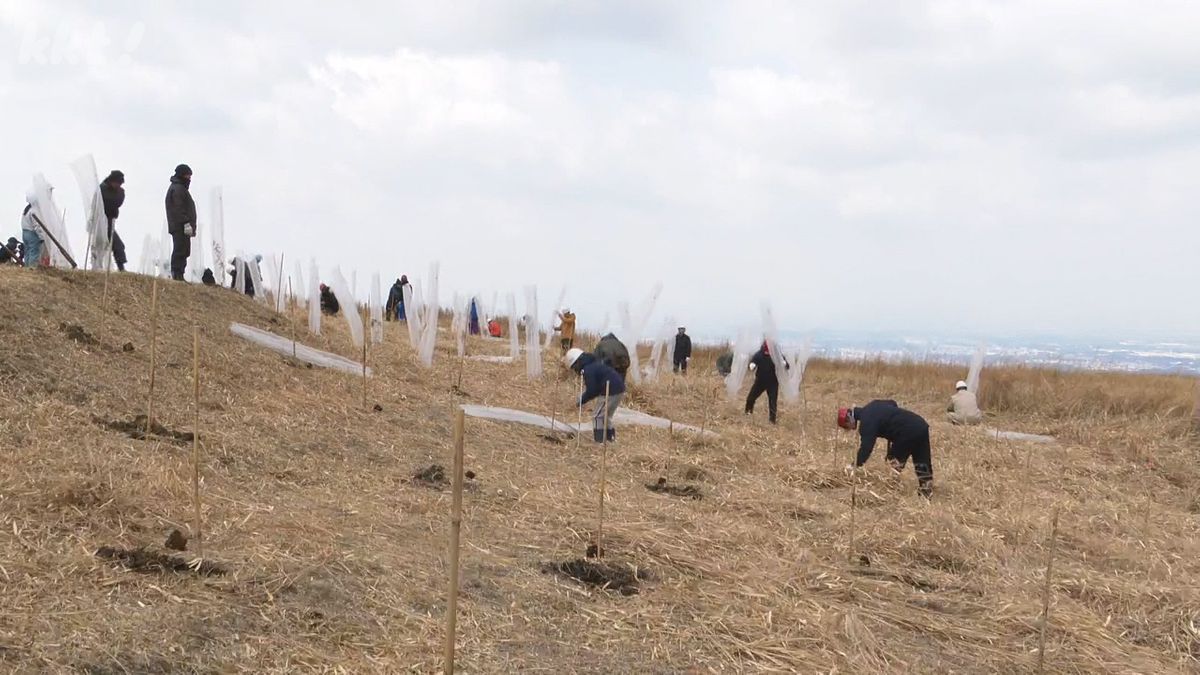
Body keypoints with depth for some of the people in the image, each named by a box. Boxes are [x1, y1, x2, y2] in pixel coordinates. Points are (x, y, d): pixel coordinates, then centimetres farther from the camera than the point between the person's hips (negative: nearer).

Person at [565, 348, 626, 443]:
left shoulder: (587, 370, -13)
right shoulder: (596, 363, 18)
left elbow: (591, 391, -15)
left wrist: (582, 400, 0)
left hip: (610, 393, -10)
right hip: (619, 389, 10)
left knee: (597, 417, -1)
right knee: (606, 416, 23)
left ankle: (599, 441, -3)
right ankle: (610, 438, 27)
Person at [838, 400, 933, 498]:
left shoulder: (867, 421, -12)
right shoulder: (871, 406, 18)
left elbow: (866, 445, -22)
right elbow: (892, 403, 36)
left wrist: (856, 465, -24)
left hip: (907, 432, -9)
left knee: (894, 463, 3)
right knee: (923, 464, 13)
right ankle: (926, 493, 19)